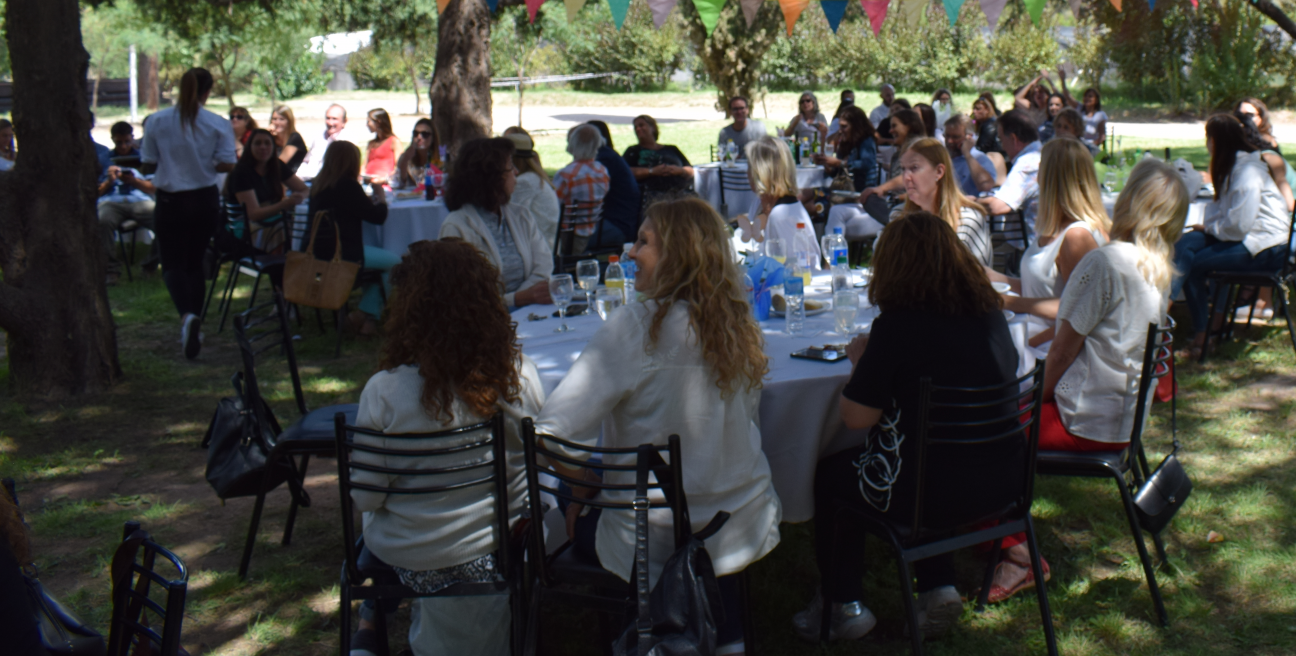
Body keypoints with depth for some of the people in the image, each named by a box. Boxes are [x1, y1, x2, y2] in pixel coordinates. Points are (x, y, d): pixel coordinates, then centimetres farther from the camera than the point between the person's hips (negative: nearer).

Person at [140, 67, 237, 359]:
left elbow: (148, 160, -2)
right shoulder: (218, 124, -8)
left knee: (172, 264, 5)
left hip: (170, 201, -1)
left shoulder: (157, 121, -7)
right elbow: (226, 165, -10)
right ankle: (196, 323, 19)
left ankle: (186, 315, -23)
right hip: (204, 201, 1)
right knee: (195, 262, 18)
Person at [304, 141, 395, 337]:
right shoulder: (347, 185, -15)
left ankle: (368, 314, 17)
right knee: (393, 262, 2)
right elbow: (378, 216, -8)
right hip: (342, 254, -9)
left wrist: (371, 199, 23)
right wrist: (381, 197, 9)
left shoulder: (318, 183, 11)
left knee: (380, 256, 23)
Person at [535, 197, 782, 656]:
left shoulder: (636, 327, -20)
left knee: (574, 517, 25)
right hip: (743, 529, 5)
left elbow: (555, 430, -24)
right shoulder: (739, 325, -3)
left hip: (655, 544, -5)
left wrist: (588, 485, -4)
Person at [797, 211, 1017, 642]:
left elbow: (856, 417, -16)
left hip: (937, 493, -6)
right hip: (1001, 483, 6)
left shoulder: (898, 325, -18)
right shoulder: (990, 313, 1)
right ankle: (938, 589, 28)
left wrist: (860, 360, 3)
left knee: (829, 473, 21)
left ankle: (843, 606, 30)